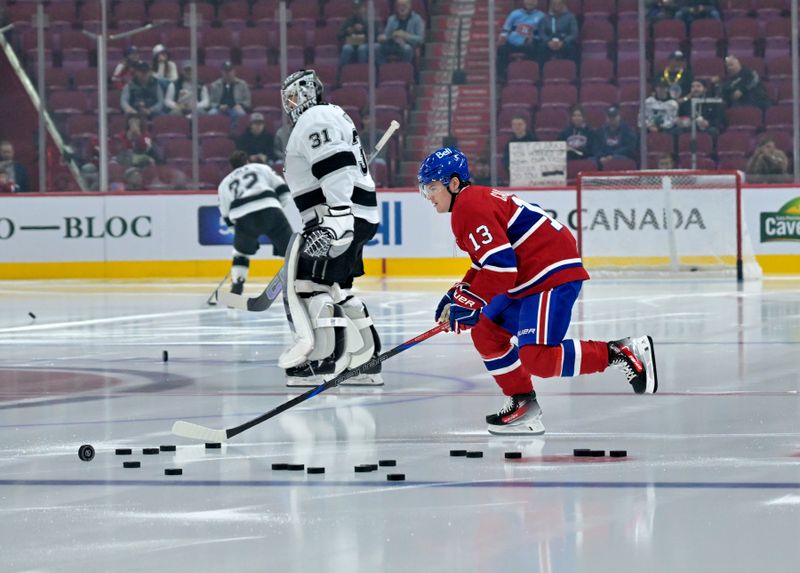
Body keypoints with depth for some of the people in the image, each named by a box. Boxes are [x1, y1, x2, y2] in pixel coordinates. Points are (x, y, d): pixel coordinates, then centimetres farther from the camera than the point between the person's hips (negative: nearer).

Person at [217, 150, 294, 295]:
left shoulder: (224, 184, 30)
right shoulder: (261, 168, 26)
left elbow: (228, 217, 28)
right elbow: (282, 190, 16)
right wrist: (279, 206, 29)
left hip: (243, 217, 1)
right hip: (270, 209, -1)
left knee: (241, 251, 27)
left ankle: (236, 289, 20)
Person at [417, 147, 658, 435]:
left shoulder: (469, 208, -14)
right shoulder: (476, 200, 20)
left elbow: (500, 264, -23)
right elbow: (486, 263, 28)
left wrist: (471, 303, -14)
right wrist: (459, 294, 18)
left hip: (553, 275, -11)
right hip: (529, 279, 11)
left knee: (538, 358, -20)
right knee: (485, 333, 13)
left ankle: (623, 353, -13)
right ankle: (522, 401, 16)